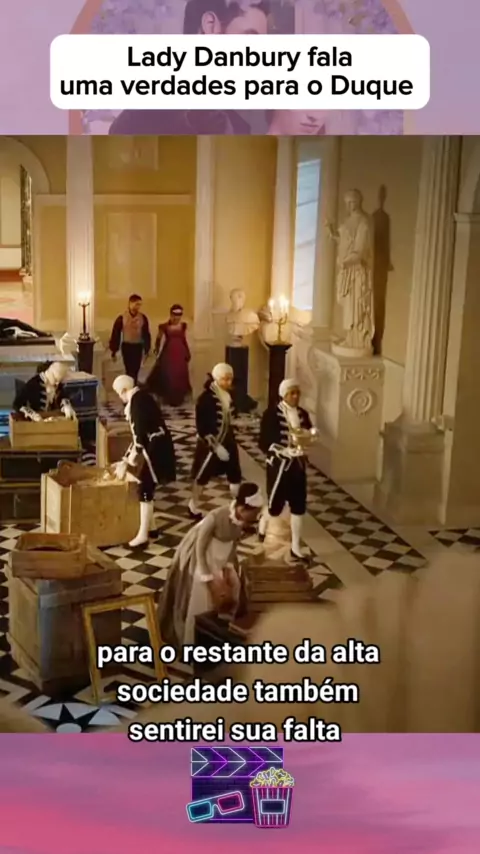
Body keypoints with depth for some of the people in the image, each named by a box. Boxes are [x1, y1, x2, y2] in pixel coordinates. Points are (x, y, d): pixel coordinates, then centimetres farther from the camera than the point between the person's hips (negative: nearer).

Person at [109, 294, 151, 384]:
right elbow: (115, 335, -4)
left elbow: (146, 334, 7)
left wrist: (147, 349, 5)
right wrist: (113, 351, -4)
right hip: (126, 346, -2)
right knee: (129, 370, -5)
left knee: (135, 370, 7)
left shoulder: (143, 318, 0)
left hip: (138, 347, 2)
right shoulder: (122, 318, -7)